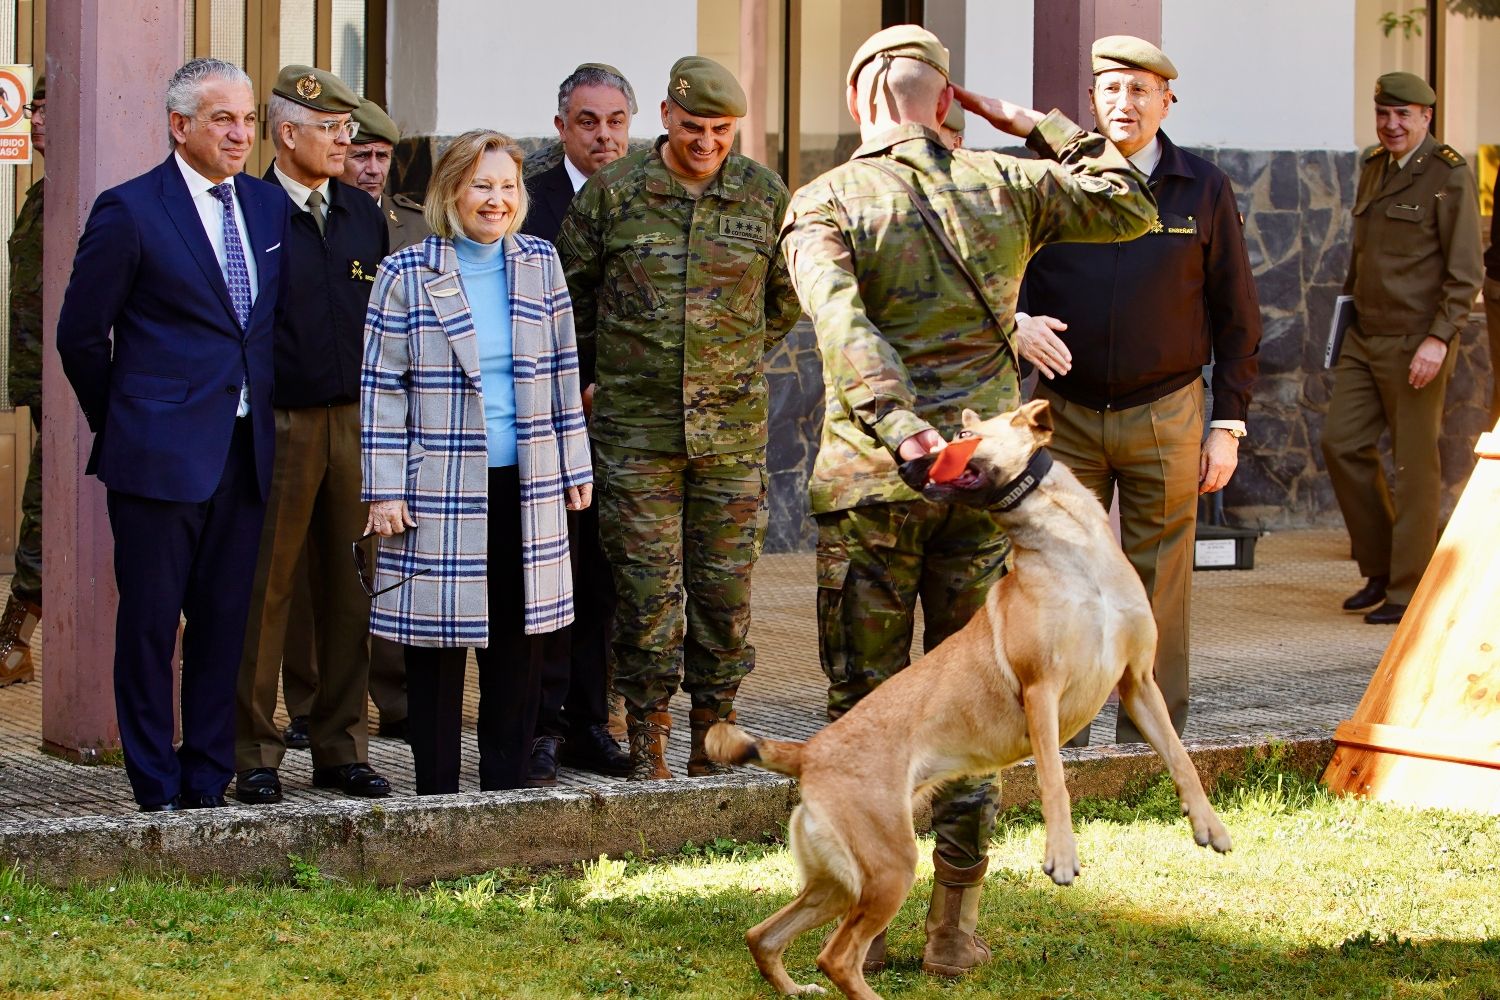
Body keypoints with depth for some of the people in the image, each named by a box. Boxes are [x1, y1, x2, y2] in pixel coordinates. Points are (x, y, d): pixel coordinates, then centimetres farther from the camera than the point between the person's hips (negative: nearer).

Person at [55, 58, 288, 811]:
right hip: (160, 452, -5)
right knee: (150, 623, 0)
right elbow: (81, 333, -2)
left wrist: (262, 415, 13)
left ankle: (209, 784, 17)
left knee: (225, 622, 9)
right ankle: (157, 794, 8)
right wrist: (119, 424, 3)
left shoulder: (267, 206, 10)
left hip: (244, 452, 5)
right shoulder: (130, 211, -7)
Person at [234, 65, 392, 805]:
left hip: (355, 423, 5)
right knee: (264, 592, 0)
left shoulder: (363, 215, 11)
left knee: (349, 590, 8)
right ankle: (254, 754, 8)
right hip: (279, 428, -5)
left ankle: (342, 748, 17)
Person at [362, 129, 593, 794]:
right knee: (437, 647, 1)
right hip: (439, 491, -4)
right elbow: (382, 390, -3)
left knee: (518, 643, 7)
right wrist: (383, 490, -7)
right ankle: (435, 797, 10)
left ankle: (506, 788, 17)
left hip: (525, 489, 4)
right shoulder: (407, 276, -4)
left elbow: (562, 372, 13)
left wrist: (574, 469, 12)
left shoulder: (539, 264, 7)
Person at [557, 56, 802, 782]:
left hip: (732, 424, 1)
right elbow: (570, 291, 11)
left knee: (725, 584, 3)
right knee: (646, 584, -2)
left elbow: (785, 297, 18)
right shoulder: (612, 192, -2)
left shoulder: (765, 196, 3)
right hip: (634, 423, -1)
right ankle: (647, 737, 6)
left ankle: (712, 736, 12)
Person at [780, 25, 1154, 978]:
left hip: (872, 474, -2)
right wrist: (1038, 129, 20)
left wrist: (899, 425, -33)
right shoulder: (1004, 186, 4)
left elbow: (841, 322, -23)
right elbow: (1131, 206, 19)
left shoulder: (825, 204, -5)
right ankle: (956, 928, 13)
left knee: (865, 702, 7)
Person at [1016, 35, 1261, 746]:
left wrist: (1229, 424, 2)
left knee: (1157, 585, 2)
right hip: (1067, 414, 0)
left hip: (1164, 417, 0)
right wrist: (1016, 322, -16)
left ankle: (1148, 749, 10)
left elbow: (1236, 317, 7)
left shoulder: (1204, 190, 4)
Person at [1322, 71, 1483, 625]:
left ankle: (1408, 590, 6)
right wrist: (1350, 300, 17)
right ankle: (1379, 568, 17)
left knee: (1415, 463, -1)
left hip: (1416, 343, -7)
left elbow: (1466, 271, -13)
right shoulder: (1373, 168, 13)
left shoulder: (1448, 175, -9)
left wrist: (1438, 339, -19)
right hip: (1365, 338, 7)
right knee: (1342, 443, 3)